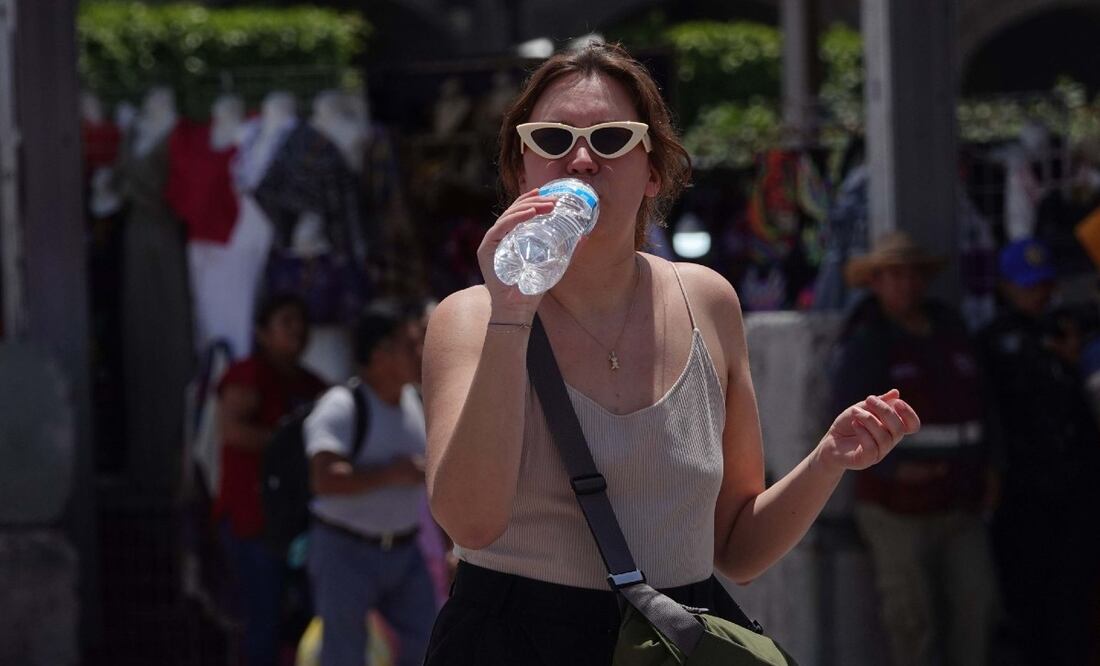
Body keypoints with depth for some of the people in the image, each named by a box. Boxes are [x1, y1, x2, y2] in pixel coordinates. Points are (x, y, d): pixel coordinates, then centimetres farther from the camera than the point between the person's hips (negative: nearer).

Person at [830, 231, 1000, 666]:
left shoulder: (950, 330, 12)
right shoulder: (863, 342, -4)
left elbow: (977, 403, 18)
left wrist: (988, 465, 8)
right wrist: (891, 466, -22)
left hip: (959, 504, 5)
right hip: (899, 505, -5)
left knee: (977, 602, -3)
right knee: (911, 614, -3)